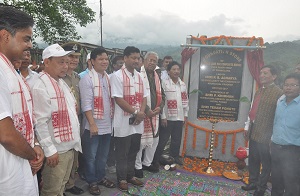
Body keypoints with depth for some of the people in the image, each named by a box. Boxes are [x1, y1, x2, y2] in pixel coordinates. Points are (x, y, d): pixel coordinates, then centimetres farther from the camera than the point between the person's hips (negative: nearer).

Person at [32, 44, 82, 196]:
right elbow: (40, 123, -22)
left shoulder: (62, 83, 10)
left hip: (69, 146, 8)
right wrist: (49, 150, -20)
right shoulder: (41, 87, -19)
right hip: (56, 150, -8)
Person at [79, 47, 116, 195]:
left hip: (107, 124, 6)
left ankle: (100, 177, 36)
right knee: (91, 156, 10)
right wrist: (92, 124, -21)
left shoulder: (108, 78, 8)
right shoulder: (87, 79, -12)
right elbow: (86, 105, -17)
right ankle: (92, 181, 26)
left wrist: (114, 119, 10)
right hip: (93, 125, -6)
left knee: (103, 155, 19)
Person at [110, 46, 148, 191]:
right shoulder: (117, 76, -12)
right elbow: (118, 99, -17)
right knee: (122, 153, 8)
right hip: (124, 122, -6)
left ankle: (130, 175, 34)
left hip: (138, 122, 7)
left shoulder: (139, 76, 10)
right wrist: (136, 112, -16)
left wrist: (142, 112, -7)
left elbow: (144, 97, 11)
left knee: (133, 151, 18)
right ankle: (122, 179, 25)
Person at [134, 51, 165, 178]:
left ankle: (147, 163, 34)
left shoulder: (157, 77, 14)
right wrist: (146, 110, -17)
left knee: (154, 139, 15)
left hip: (154, 114, 8)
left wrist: (160, 107, 0)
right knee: (140, 141, -2)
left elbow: (161, 95, 17)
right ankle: (137, 166, 18)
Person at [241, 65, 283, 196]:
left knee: (265, 162, 10)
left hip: (265, 134, -7)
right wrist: (247, 126, 15)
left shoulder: (278, 93, -13)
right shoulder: (259, 91, 11)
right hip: (253, 132, 8)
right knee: (253, 160, 19)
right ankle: (253, 182, 36)